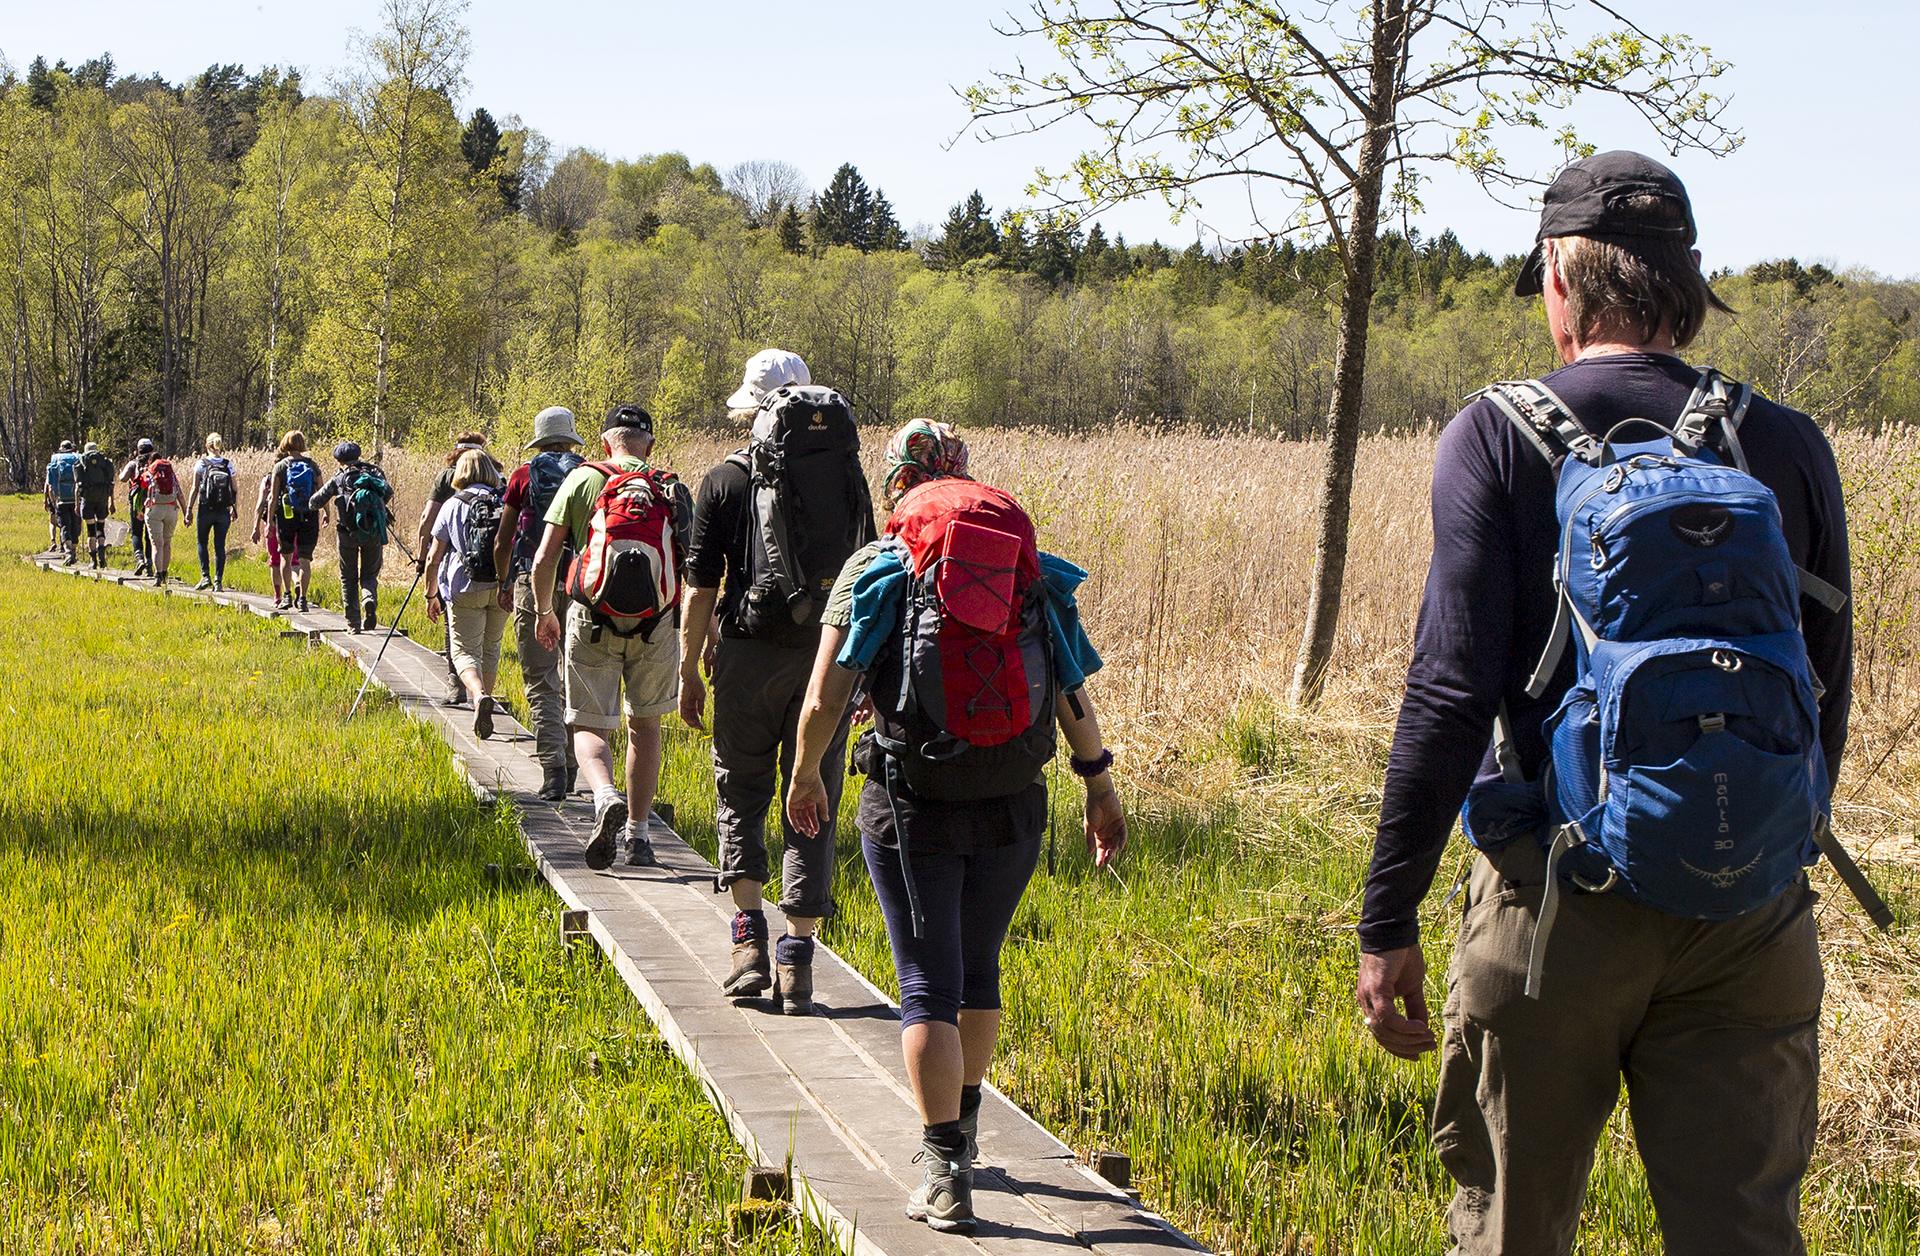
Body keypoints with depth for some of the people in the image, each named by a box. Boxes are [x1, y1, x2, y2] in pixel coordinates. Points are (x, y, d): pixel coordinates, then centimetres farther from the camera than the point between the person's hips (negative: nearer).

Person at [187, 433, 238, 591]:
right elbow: (235, 490, 5)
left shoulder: (201, 464, -5)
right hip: (224, 512, 2)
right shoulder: (229, 465, 2)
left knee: (201, 542, 14)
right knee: (220, 546, 6)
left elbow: (195, 489, -5)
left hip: (206, 509, -2)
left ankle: (205, 576, 2)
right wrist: (235, 509, 16)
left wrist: (189, 509, 1)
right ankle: (218, 581, 2)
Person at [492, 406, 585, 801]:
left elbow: (502, 545, 4)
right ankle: (571, 767, 20)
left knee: (541, 683, -1)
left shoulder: (524, 476, 2)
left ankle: (553, 769, -13)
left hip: (533, 583, -2)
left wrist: (506, 583, 21)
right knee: (573, 682, 16)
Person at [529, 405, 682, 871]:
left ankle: (605, 795, -25)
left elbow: (544, 558, -2)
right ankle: (638, 833, 19)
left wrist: (543, 611, 14)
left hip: (593, 618, -1)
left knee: (589, 725, 5)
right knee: (644, 725, 17)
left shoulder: (581, 480, 2)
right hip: (655, 620, 2)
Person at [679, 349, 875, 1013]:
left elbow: (700, 589, 0)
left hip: (749, 649, -1)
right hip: (829, 652, 1)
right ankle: (796, 960, 3)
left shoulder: (725, 480, 0)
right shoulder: (845, 473, 6)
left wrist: (688, 671, 7)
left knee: (742, 791, 15)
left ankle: (749, 934, 2)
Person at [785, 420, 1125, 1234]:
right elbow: (1073, 697, 6)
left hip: (912, 807, -3)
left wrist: (806, 777, 11)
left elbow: (823, 700, -6)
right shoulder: (1033, 570, 7)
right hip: (1013, 806, 3)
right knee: (979, 968, 22)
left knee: (928, 985, 4)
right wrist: (1100, 786, 18)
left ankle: (946, 1177, -1)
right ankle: (962, 1130, 39)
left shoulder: (874, 568, -1)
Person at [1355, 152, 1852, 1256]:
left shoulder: (1499, 439, -5)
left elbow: (1451, 696, -10)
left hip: (1559, 895, -2)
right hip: (1753, 913, 3)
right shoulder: (1788, 447, 4)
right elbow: (1826, 698, 10)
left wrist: (1389, 924, -5)